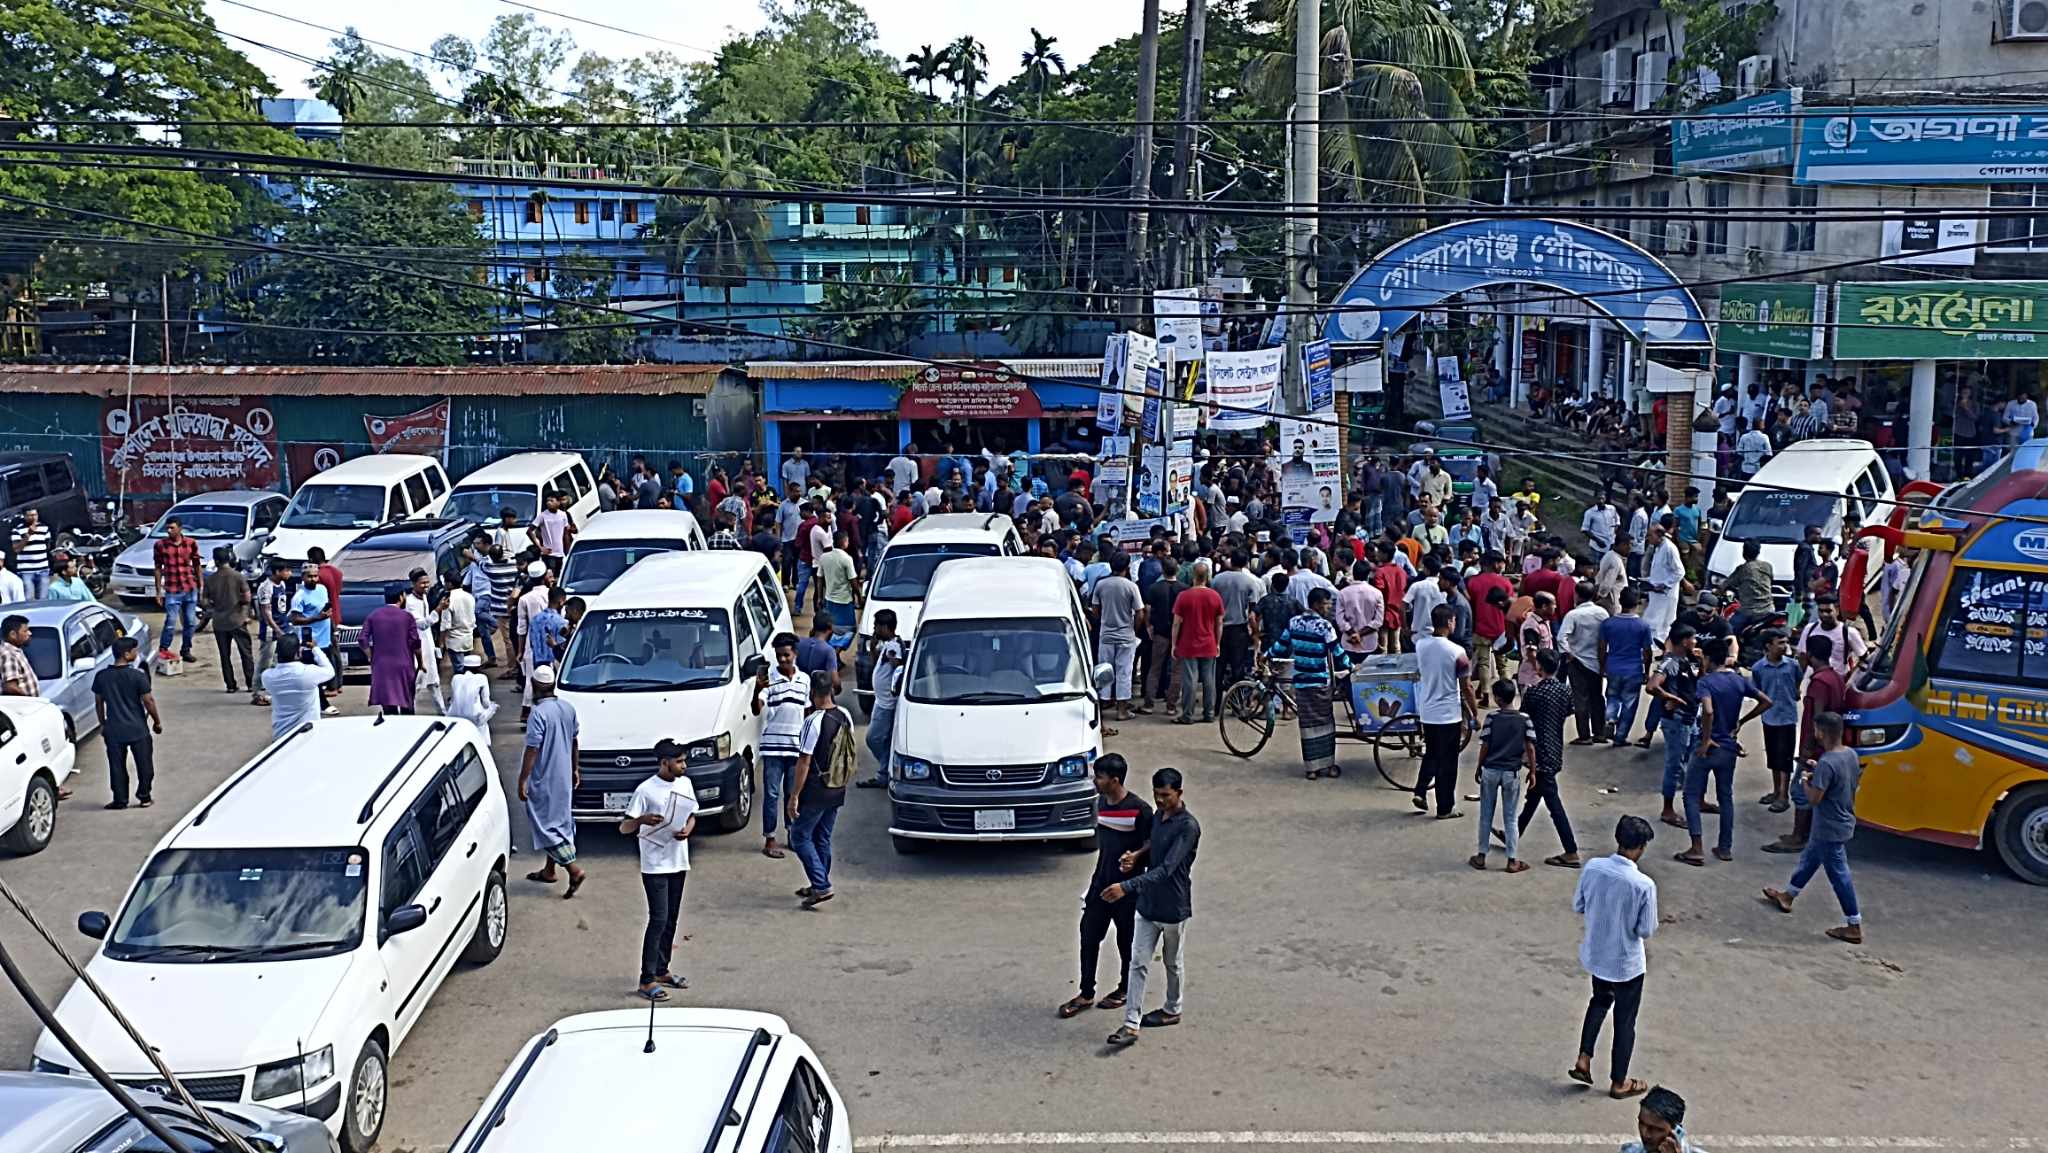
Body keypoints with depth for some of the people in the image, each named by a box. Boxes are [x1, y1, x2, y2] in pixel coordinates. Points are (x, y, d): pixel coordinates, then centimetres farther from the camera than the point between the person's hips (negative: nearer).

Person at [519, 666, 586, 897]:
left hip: (544, 779, -8)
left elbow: (532, 750, -21)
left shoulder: (538, 714, -22)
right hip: (564, 777, 8)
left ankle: (574, 870, -10)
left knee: (546, 825, -2)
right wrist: (574, 769, 24)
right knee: (558, 822, 17)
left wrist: (522, 781, -15)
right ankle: (548, 870, 29)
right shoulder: (568, 708, 2)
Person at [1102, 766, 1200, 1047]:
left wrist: (1127, 887, -37)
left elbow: (1166, 869, -30)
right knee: (1138, 964, 1)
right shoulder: (1159, 817, 3)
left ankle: (1172, 1011, 36)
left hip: (1173, 908, -7)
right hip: (1148, 905, 7)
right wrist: (1136, 856, -3)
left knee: (1173, 963, 15)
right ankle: (1131, 1025, 1)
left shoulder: (1188, 827, -23)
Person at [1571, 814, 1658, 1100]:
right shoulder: (1644, 885, -27)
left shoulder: (1593, 868, -14)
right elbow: (1646, 930, -18)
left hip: (1595, 955, 4)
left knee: (1600, 1001, 31)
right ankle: (1618, 1083, 29)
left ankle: (1583, 1060, 25)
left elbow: (1577, 906, -1)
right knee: (1624, 1020, 15)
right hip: (1626, 963, -4)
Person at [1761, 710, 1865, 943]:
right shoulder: (1851, 754, 0)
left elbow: (1814, 798, -25)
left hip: (1830, 830, -9)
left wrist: (1806, 781, -7)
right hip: (1845, 823, 9)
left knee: (1839, 875, 0)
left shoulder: (1826, 763, -27)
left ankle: (1854, 927, 7)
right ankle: (1787, 895, 42)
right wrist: (1817, 771, 10)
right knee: (1809, 858, 25)